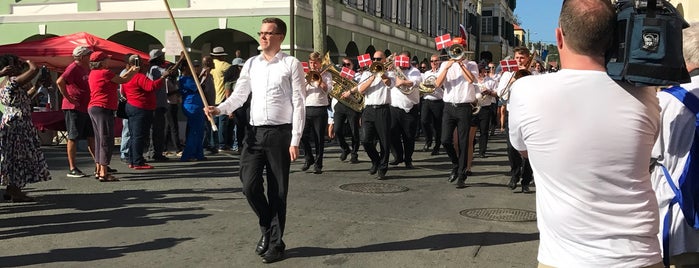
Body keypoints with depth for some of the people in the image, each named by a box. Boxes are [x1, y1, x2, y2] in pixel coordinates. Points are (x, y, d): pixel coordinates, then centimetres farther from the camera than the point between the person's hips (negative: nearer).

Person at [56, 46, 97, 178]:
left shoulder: (86, 68, 14)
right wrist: (68, 97, -22)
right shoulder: (73, 68, -13)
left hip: (86, 107, 9)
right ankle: (72, 169, 2)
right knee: (73, 137, -3)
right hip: (74, 108, -9)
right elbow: (60, 81, -28)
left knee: (92, 137, 12)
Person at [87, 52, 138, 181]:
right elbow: (123, 80, -4)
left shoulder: (93, 74, 17)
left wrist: (130, 71, 25)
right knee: (107, 140, -8)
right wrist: (134, 72, 13)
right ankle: (103, 173, -10)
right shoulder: (104, 73, -11)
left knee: (99, 140, 15)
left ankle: (99, 170, 20)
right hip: (103, 109, -10)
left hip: (93, 108, 10)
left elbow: (117, 79, 21)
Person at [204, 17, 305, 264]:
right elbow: (239, 95, 10)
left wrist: (295, 140, -11)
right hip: (255, 132, 4)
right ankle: (267, 228, 24)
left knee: (277, 190, 3)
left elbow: (299, 104, -6)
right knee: (249, 185, -2)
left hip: (280, 133, -4)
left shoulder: (292, 64, -3)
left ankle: (275, 243, 18)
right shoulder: (251, 64, 11)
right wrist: (219, 109, -11)